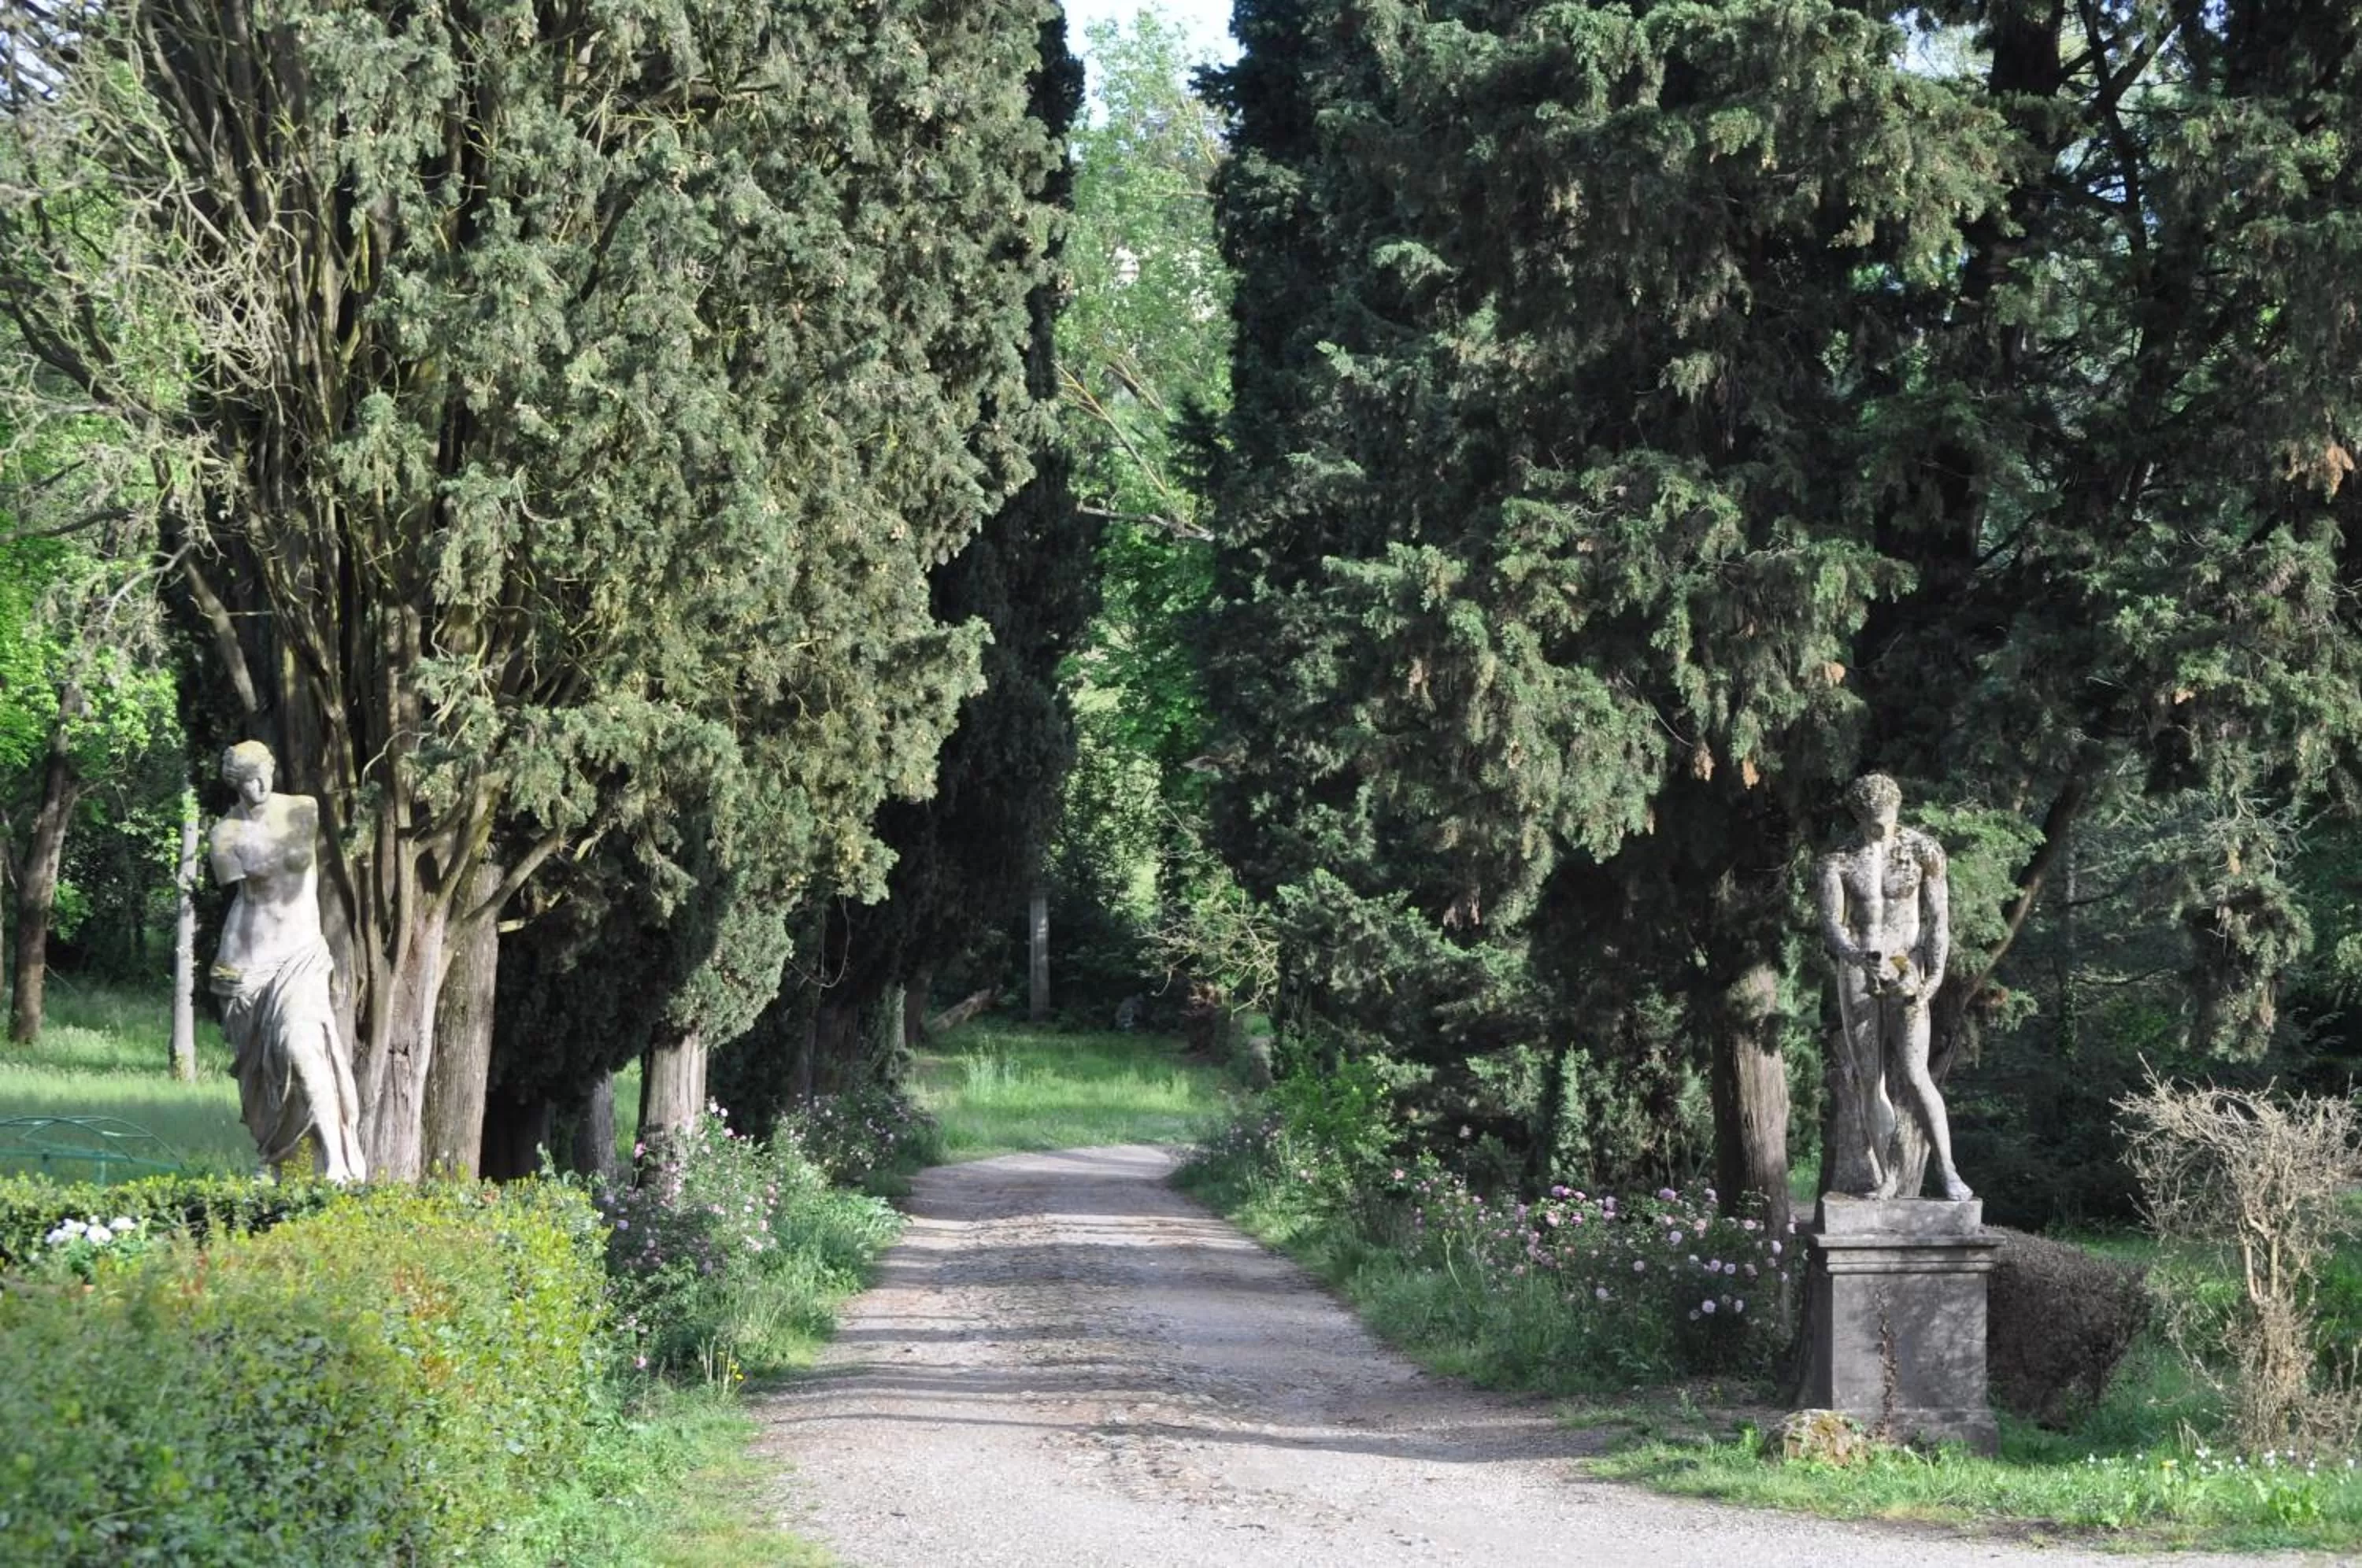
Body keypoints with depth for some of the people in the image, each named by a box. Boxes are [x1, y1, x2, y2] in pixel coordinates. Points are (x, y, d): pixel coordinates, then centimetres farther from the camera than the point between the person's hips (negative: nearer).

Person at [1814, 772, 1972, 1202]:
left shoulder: (1922, 852, -3)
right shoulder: (1838, 861, 0)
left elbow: (1938, 919, -3)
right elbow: (1831, 925, -8)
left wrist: (1935, 975, -14)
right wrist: (1863, 959, -27)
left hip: (1907, 970, -2)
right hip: (1856, 970, 2)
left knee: (1914, 1074, -15)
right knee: (1869, 1080, 0)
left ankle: (1948, 1172, -10)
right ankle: (1885, 1178, 6)